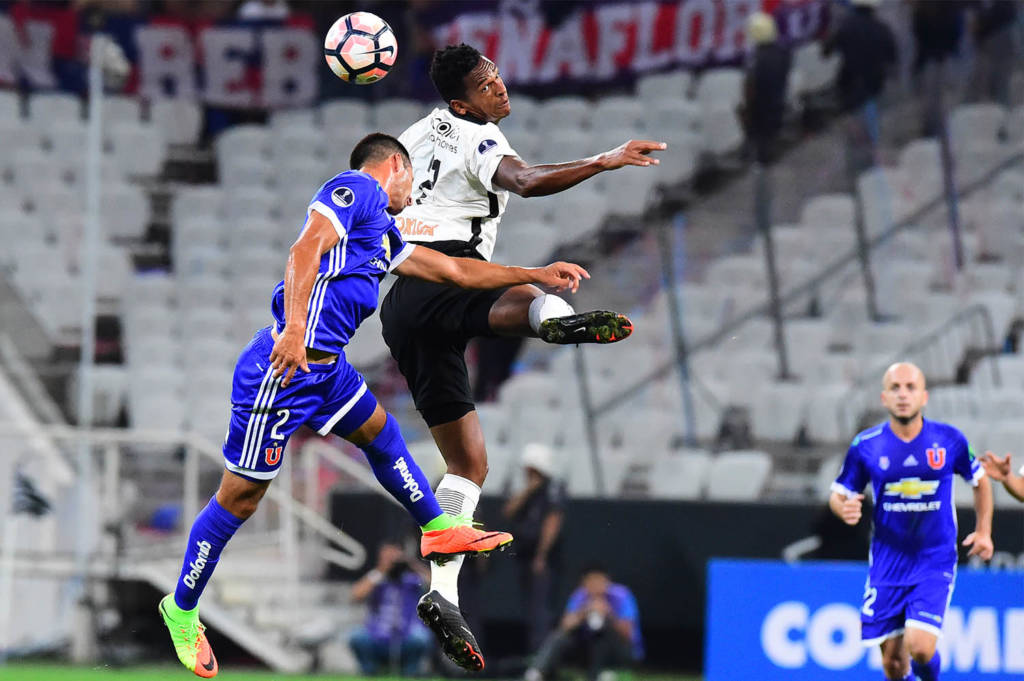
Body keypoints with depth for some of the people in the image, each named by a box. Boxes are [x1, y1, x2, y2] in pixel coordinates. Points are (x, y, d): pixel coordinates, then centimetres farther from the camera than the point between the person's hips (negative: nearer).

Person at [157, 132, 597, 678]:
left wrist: (538, 276, 37)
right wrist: (295, 328, -32)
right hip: (287, 367, -9)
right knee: (240, 495, -2)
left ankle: (438, 529, 41)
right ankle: (181, 611, 7)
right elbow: (305, 250, -19)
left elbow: (455, 270, 32)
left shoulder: (384, 233, 23)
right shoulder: (354, 189, -4)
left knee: (378, 431, 25)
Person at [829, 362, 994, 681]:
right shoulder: (865, 446, -4)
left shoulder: (949, 440, -4)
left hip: (935, 564, -1)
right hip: (888, 567, 1)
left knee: (920, 647, -18)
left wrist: (983, 531, 6)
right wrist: (845, 509, -16)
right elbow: (838, 494, 7)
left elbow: (980, 481, 14)